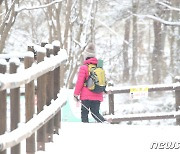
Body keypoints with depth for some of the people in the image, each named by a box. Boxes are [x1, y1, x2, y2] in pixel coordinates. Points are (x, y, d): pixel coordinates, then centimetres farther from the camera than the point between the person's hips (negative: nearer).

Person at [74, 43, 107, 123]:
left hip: (86, 96, -5)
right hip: (98, 96, 5)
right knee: (96, 113, 12)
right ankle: (105, 122, -12)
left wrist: (76, 94, -2)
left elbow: (79, 82, -9)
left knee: (84, 113, 3)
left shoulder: (84, 68, -7)